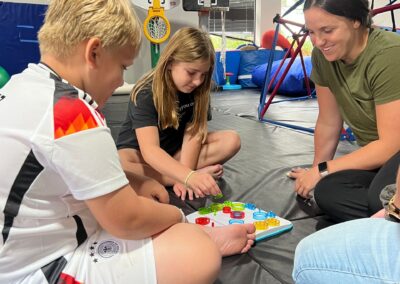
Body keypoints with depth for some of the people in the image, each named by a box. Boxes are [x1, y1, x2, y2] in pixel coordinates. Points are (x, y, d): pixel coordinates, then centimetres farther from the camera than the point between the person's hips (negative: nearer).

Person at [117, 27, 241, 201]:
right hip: (139, 153, -3)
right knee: (114, 166, -40)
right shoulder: (146, 94, -27)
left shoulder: (197, 90, -11)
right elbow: (150, 150, -39)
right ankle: (198, 172, -28)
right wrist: (190, 176, -54)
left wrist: (184, 176, -31)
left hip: (176, 150, 4)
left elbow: (193, 132, -16)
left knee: (231, 140, -14)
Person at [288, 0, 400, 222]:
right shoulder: (322, 56, -8)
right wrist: (316, 171, 9)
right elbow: (328, 123, 2)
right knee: (328, 192, -19)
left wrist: (323, 169, -17)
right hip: (376, 154, 7)